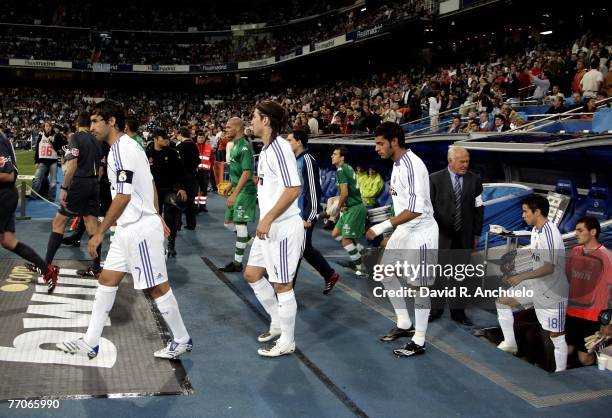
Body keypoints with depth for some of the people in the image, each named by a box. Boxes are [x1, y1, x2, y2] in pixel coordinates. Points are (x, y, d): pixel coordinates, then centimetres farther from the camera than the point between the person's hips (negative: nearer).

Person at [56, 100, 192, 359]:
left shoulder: (121, 150, -17)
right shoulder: (128, 145, 13)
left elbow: (123, 196, -21)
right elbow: (150, 184, 19)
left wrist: (100, 232, -17)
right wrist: (158, 217, 24)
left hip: (140, 229, -10)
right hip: (128, 229, 10)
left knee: (157, 287, 1)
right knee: (107, 280, 11)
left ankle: (182, 340, 15)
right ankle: (90, 343, 19)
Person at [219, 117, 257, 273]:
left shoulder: (244, 147, -15)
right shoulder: (235, 145, 14)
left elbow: (247, 172, -22)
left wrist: (234, 194, -23)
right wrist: (230, 186, 21)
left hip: (245, 190, -10)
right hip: (237, 190, 10)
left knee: (240, 223, -6)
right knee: (229, 221, 14)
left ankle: (237, 263, 0)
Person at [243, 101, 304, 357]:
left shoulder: (278, 147, -17)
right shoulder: (267, 148, 13)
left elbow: (294, 189, -23)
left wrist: (268, 218, -22)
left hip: (283, 227, -10)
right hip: (269, 227, 10)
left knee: (282, 285, 1)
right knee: (252, 274, 17)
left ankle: (286, 342, 16)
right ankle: (278, 323, 33)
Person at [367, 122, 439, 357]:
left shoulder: (411, 165, -22)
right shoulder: (397, 164, 8)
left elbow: (416, 209, -28)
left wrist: (384, 226, -27)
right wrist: (391, 230, 21)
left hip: (420, 232, -10)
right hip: (403, 230, 10)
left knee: (419, 285, -1)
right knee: (386, 273, 15)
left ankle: (419, 342, 12)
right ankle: (404, 324, 29)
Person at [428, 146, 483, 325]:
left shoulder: (474, 180, 1)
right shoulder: (435, 179, -6)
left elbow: (478, 208, 5)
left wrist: (477, 233, 4)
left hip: (465, 237, 2)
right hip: (442, 235, -2)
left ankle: (457, 310, 20)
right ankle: (436, 308, 23)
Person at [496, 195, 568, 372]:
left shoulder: (549, 233, -24)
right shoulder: (536, 230, 5)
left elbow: (549, 268, -26)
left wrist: (521, 277, -21)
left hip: (552, 291, -10)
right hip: (536, 285, 10)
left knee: (555, 335, -2)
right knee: (502, 301, 14)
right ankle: (510, 344, 24)